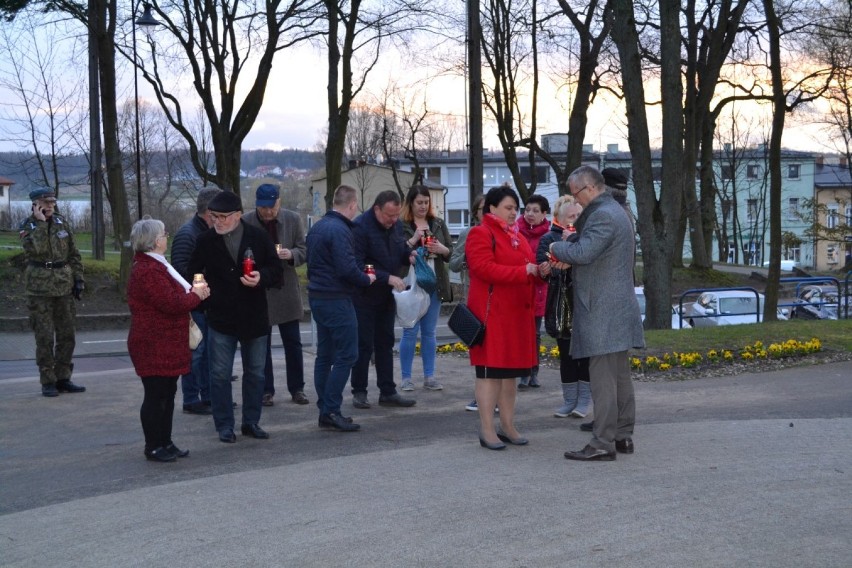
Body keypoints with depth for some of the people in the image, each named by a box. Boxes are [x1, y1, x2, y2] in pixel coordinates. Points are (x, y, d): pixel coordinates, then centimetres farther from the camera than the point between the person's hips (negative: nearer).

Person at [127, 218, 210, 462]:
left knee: (167, 394, 15)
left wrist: (193, 292, 2)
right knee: (156, 395, -2)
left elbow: (174, 295, 21)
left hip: (167, 345, 11)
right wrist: (196, 295, -9)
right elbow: (172, 303, -25)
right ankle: (153, 447, 7)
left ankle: (165, 442, 23)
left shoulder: (155, 265, 17)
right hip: (154, 347, -11)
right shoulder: (147, 271, -20)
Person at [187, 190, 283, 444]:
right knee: (220, 374, 2)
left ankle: (251, 422, 24)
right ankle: (224, 425, 13)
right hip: (220, 318, -1)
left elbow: (276, 269, 2)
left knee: (255, 372, 11)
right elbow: (194, 273, 5)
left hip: (254, 317, 1)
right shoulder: (205, 240, -3)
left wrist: (261, 277, -17)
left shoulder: (258, 237, -3)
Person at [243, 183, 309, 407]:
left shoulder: (293, 219, -3)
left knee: (293, 342, 7)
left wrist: (290, 254, -19)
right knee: (262, 344, 7)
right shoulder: (245, 222, -8)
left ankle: (297, 388, 18)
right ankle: (266, 390, 17)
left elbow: (304, 251, 1)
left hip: (287, 289, 1)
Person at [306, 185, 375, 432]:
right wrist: (367, 279, -7)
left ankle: (325, 411, 15)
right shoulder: (340, 230, -17)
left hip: (317, 297, 10)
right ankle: (331, 410, -6)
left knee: (324, 355, 12)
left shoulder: (317, 227, 11)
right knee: (346, 354, -5)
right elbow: (347, 269, -23)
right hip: (336, 299, -10)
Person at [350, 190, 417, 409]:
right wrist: (387, 278, -28)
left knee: (385, 344, 11)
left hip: (387, 295, 7)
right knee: (364, 345, -1)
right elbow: (358, 265, -23)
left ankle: (388, 392, 17)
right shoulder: (360, 227, -18)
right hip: (365, 295, -7)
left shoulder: (396, 225, 4)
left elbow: (400, 250, 17)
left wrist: (409, 254, -7)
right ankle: (359, 392, 10)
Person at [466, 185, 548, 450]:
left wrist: (539, 269, 2)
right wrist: (523, 271, -18)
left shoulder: (517, 237, 20)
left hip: (518, 313, 8)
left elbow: (527, 267, 26)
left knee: (510, 371, 11)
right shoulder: (480, 234, -7)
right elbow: (484, 268, -19)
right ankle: (487, 431, -1)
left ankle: (507, 426, 18)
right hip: (491, 313, -8)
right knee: (490, 371, -5)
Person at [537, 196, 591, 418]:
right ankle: (569, 400, 16)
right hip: (561, 306, 1)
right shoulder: (549, 239, 4)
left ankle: (584, 400, 10)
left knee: (586, 352, 1)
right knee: (566, 354, 8)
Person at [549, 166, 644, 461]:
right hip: (618, 308, 11)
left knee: (603, 378, -8)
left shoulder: (602, 216, -15)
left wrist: (557, 247, -7)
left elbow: (583, 252, -25)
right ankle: (623, 436, 20)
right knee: (620, 376, 13)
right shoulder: (615, 211, 19)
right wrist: (567, 260, 7)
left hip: (602, 312, -11)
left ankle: (603, 443, -6)